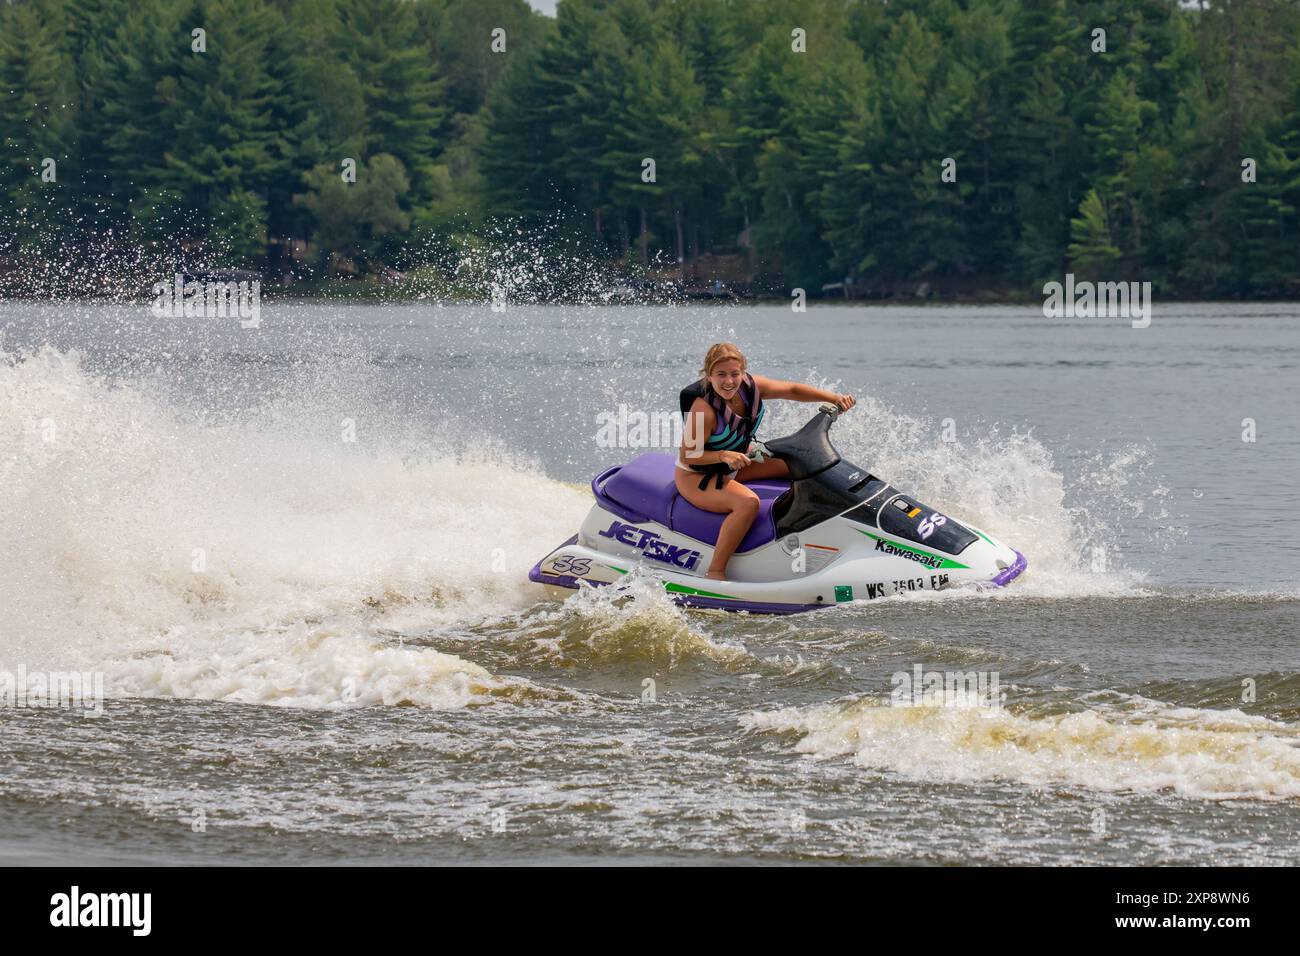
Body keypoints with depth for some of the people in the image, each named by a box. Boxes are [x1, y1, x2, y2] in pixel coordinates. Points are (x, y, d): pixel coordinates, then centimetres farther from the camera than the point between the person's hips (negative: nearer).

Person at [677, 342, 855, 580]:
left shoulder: (751, 386, -14)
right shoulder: (703, 409, -31)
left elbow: (791, 390, -3)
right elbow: (687, 456, -28)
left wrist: (834, 398, -13)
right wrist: (723, 456, -42)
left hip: (736, 464, 8)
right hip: (697, 476, -8)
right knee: (748, 502, -36)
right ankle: (715, 573, -31)